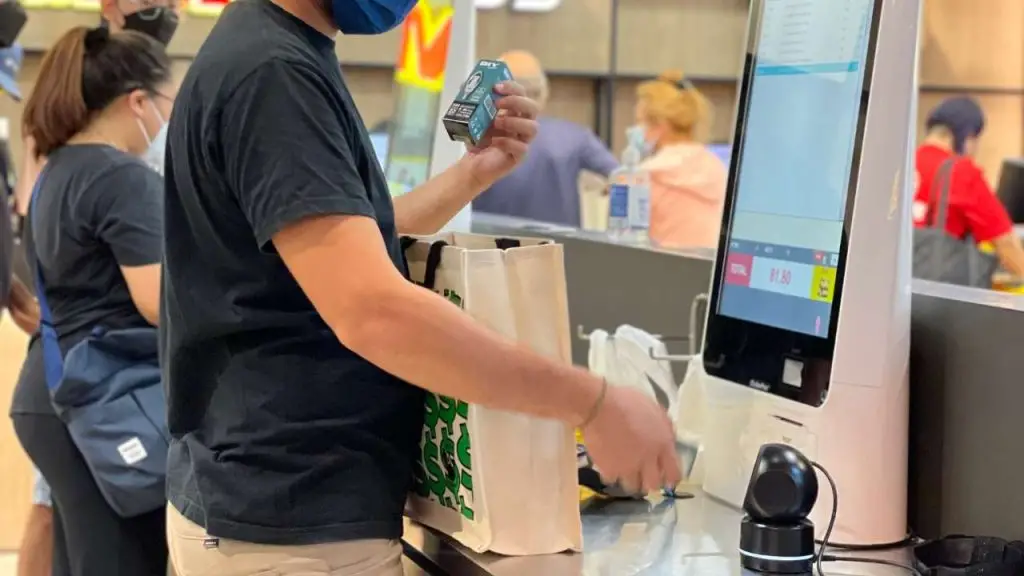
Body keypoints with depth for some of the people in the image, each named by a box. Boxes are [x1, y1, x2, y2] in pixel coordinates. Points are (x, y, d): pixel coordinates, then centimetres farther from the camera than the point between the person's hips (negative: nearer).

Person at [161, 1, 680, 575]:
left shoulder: (284, 57, 10)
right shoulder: (272, 71, -21)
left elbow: (352, 238, 18)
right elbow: (372, 310, -30)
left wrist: (477, 171, 6)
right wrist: (594, 403, -26)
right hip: (295, 526, -10)